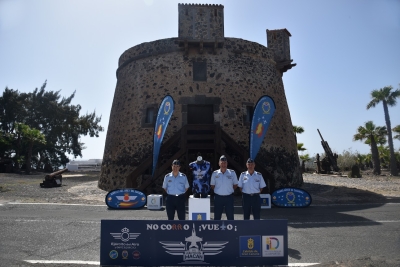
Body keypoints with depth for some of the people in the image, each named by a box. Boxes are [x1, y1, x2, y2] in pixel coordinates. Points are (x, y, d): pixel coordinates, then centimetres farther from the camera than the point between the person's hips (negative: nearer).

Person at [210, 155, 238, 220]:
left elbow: (235, 185, 8)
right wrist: (217, 191, 2)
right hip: (218, 197, 1)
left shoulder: (232, 173, -2)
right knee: (217, 216, 8)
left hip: (229, 197, 0)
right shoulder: (215, 174, 0)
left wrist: (230, 190, 0)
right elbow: (212, 185, 10)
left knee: (230, 216, 7)